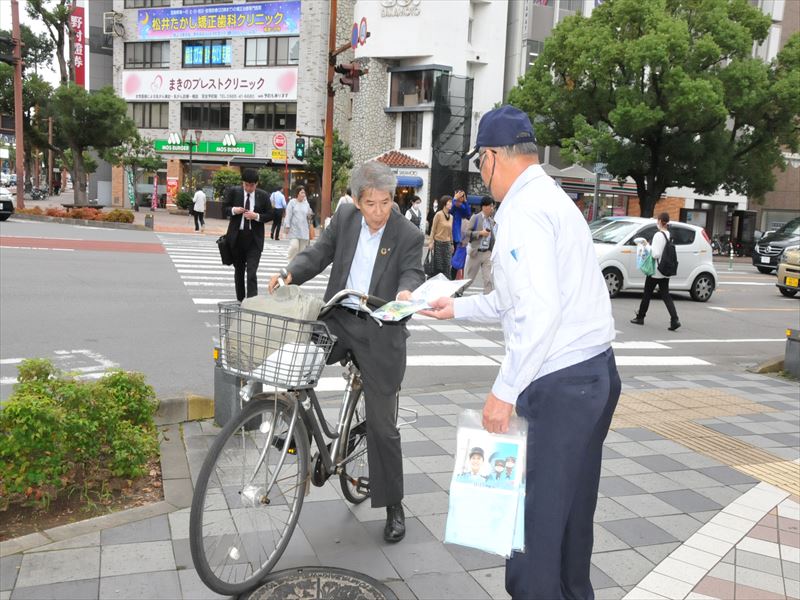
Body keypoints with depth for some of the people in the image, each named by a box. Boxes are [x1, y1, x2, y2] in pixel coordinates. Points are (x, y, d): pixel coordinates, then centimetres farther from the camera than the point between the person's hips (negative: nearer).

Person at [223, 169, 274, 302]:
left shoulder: (263, 195, -1)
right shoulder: (233, 191, 0)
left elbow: (270, 215, 4)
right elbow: (224, 209, 6)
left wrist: (257, 216, -15)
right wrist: (233, 210, -16)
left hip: (254, 239, -2)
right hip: (237, 237, 2)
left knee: (251, 272, -12)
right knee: (238, 270, 14)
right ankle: (240, 300, 27)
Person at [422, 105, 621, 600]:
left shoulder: (524, 210, -14)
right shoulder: (551, 199, 17)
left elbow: (540, 310, -24)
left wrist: (505, 391, -19)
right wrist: (459, 307, 31)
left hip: (560, 383, -10)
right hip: (595, 372, 10)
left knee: (535, 518, 1)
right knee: (572, 508, 22)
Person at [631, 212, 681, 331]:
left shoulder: (659, 235, -16)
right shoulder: (669, 235, 8)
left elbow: (656, 254, -20)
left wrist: (647, 245, -8)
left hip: (655, 271, -7)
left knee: (647, 294, 6)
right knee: (666, 295, 6)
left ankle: (640, 317, 17)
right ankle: (675, 320, -5)